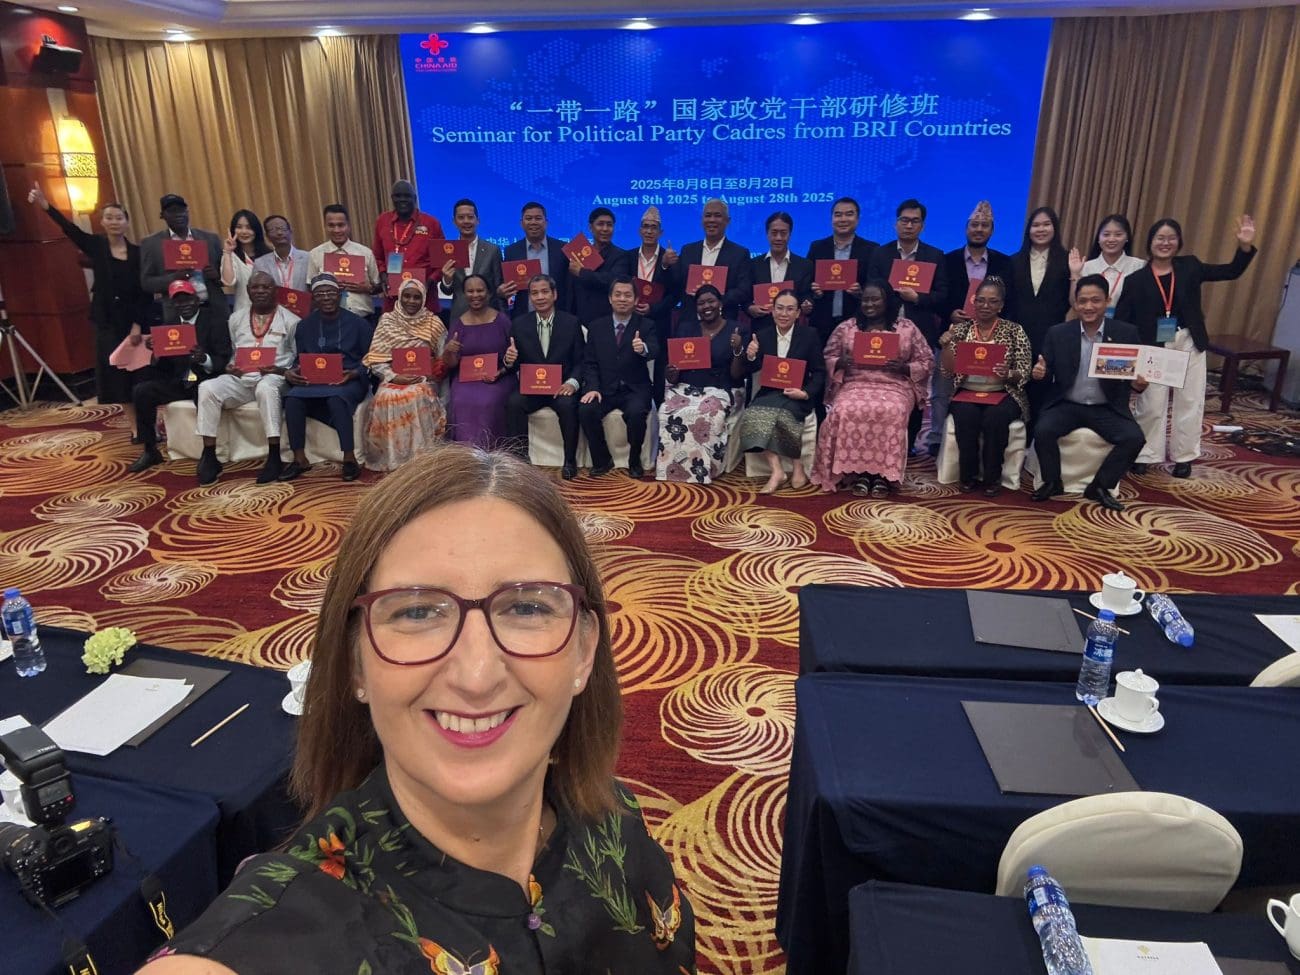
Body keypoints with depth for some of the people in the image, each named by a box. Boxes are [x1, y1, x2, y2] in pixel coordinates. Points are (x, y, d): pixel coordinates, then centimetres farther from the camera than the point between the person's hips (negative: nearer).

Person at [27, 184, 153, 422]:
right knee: (117, 373, 4)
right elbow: (70, 229, -13)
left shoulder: (137, 252, 0)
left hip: (134, 320, -1)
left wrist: (138, 324, -11)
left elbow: (146, 292, -4)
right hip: (107, 321, 2)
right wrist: (46, 206, -29)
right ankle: (137, 427, 11)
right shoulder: (96, 245, 3)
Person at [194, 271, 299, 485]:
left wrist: (281, 371, -15)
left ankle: (274, 458, -36)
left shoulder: (290, 320, 6)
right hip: (240, 378, 4)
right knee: (207, 388, -24)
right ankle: (209, 457, -20)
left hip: (274, 378, -4)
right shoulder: (236, 318, 19)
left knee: (266, 388, -39)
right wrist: (229, 367, -2)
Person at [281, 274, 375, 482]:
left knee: (336, 398, -38)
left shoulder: (358, 323, 6)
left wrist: (354, 373, -17)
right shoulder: (305, 325, 17)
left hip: (350, 381, -3)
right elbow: (300, 359, 18)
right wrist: (291, 372, -5)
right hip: (313, 381, 4)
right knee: (293, 398, -28)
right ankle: (299, 459, -20)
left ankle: (350, 458, -32)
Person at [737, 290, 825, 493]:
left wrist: (805, 393, -17)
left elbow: (820, 372, 0)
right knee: (754, 415, -28)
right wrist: (750, 357, -17)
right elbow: (752, 371, 6)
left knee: (783, 415, -33)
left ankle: (798, 467, -15)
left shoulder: (810, 334, 2)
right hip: (769, 393, 3)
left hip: (797, 396, -2)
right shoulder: (762, 335, 9)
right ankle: (776, 471, -28)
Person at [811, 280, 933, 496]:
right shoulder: (846, 327, 12)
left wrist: (903, 367, -11)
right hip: (855, 384, 1)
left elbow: (927, 362, 8)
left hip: (895, 385, -1)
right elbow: (828, 358, 14)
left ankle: (883, 475, -25)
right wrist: (840, 363, -9)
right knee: (844, 411, -33)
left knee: (890, 412, -36)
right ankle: (858, 474, -23)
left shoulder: (907, 328, 8)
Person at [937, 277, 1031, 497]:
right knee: (966, 415, -31)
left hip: (1003, 394, -1)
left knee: (995, 417, -33)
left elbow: (1024, 374, -1)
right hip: (966, 392, 1)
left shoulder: (1014, 330, 3)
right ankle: (968, 475, -14)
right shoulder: (959, 328, 7)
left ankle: (992, 477, -16)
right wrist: (946, 346, -15)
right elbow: (949, 371, 2)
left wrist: (1008, 374, -23)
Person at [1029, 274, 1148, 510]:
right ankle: (1052, 482, -3)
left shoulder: (1126, 333, 0)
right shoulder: (1057, 333, 0)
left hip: (1107, 408, 1)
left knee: (1134, 438, -23)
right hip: (1066, 405, 0)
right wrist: (1040, 373, -21)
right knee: (1042, 430, -28)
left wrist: (1138, 383, -22)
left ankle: (1099, 486, -1)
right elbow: (1047, 374, 3)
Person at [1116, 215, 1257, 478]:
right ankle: (1145, 455, 21)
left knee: (1190, 402, 10)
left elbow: (1231, 272, 2)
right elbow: (1121, 319, -11)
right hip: (1154, 348, -3)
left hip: (1189, 344, 3)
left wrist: (1245, 246, -13)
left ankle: (1183, 456, 24)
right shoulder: (1137, 279, -7)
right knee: (1151, 404, 6)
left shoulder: (1189, 266, 1)